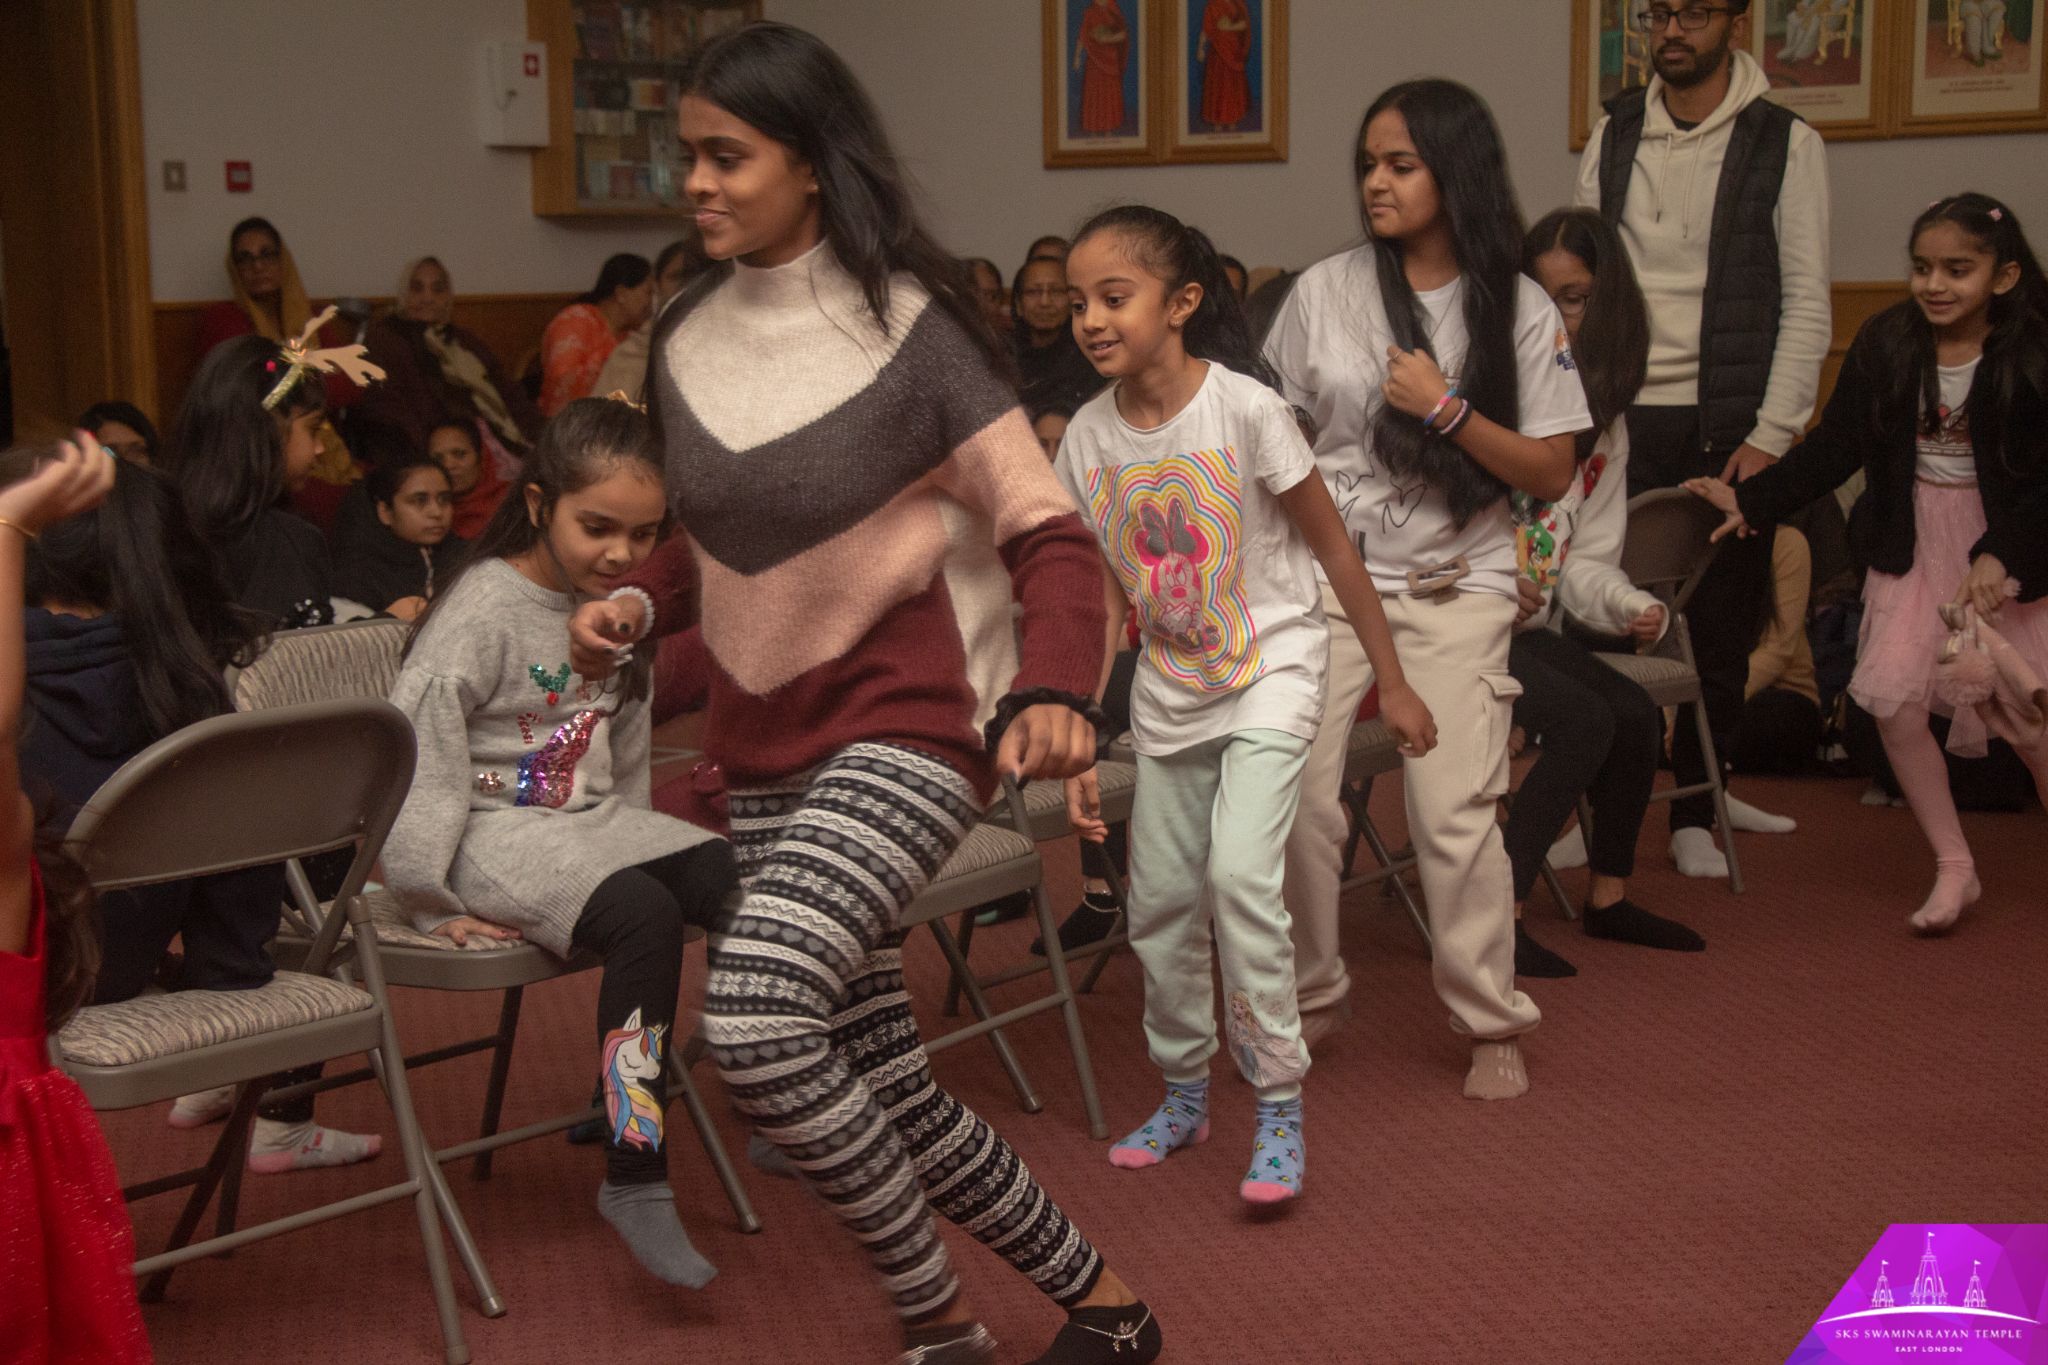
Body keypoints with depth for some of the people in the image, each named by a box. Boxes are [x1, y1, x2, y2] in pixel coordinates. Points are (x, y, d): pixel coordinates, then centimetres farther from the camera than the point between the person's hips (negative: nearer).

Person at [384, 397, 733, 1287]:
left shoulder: (621, 607, 9)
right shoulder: (481, 611, -13)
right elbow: (413, 758, -16)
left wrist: (630, 836, 21)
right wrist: (432, 901, -15)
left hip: (594, 819, 7)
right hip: (497, 831, -7)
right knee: (643, 913, -33)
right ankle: (634, 1180, -27)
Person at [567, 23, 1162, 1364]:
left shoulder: (908, 326, -10)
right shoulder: (690, 339, 6)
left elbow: (1048, 534, -11)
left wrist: (1055, 689, -29)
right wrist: (637, 603, -3)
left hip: (907, 718, -7)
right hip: (766, 745, 7)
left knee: (754, 1013, -26)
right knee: (881, 1085, 8)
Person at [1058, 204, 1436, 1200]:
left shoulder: (1244, 407, -19)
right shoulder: (1088, 438, -6)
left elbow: (1332, 546, -10)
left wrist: (1392, 681, -5)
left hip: (1271, 669, -5)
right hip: (1170, 690, 5)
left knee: (1239, 873, -21)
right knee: (1158, 901, 9)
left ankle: (1280, 1107, -6)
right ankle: (1184, 1095, 29)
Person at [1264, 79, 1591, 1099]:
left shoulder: (1520, 311, -1)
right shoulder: (1325, 291, 2)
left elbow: (1551, 474, -2)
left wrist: (1447, 410, -14)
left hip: (1456, 590, -1)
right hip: (1326, 575, 2)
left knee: (1454, 812, -7)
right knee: (1294, 795, -5)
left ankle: (1491, 1023, 11)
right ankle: (1308, 992, 17)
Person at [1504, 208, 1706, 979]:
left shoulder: (1604, 425, 11)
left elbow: (1588, 563, 10)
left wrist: (1630, 608, -11)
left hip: (1529, 626, 7)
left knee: (1636, 714, -9)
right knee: (1584, 721, -22)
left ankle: (1607, 896, 12)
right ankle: (1498, 915, -16)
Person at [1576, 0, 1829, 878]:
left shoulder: (1786, 144, 0)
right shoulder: (1613, 138, 9)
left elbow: (1807, 306, -3)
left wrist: (1771, 435, -10)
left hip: (1728, 425, -1)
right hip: (1624, 418, 2)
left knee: (1721, 625, 5)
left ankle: (1695, 810, 18)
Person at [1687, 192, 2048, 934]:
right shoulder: (1885, 343, -5)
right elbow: (1834, 449, -2)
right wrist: (1750, 499, -8)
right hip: (1912, 538, 2)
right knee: (1892, 692, -12)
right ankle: (1953, 867, 5)